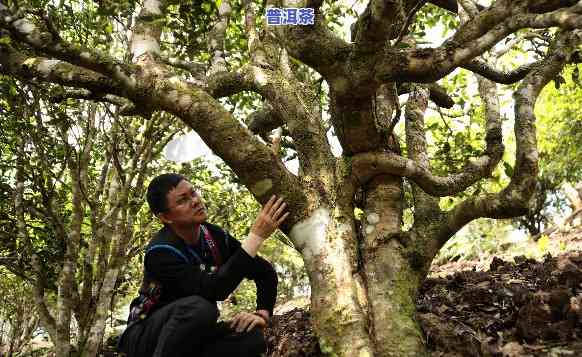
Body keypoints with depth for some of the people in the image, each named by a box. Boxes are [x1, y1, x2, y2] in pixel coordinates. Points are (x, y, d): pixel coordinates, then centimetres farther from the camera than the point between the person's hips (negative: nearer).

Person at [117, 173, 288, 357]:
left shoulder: (215, 236, -6)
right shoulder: (161, 252, -25)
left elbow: (266, 273, 3)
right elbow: (213, 292, -37)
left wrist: (262, 314, -16)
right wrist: (257, 235, -36)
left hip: (194, 334, 5)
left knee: (251, 337, -22)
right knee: (198, 307, -35)